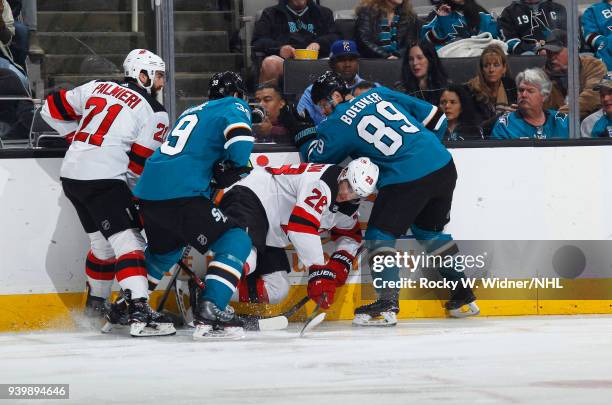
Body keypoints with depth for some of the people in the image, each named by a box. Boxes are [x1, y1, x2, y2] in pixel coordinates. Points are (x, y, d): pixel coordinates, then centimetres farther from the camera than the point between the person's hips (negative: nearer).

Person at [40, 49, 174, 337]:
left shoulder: (97, 87, 14)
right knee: (128, 242, -12)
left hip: (71, 175, 8)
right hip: (103, 180, -8)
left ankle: (95, 306, 35)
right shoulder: (154, 112, -3)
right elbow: (139, 163, -4)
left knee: (103, 243, 23)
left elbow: (54, 108, 18)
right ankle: (140, 313, -25)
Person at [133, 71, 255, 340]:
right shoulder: (233, 108, 6)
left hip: (147, 193, 8)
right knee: (235, 242, -4)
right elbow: (240, 139, -14)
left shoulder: (190, 113, 29)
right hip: (182, 194, -8)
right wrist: (232, 170, 1)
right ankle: (210, 310, -20)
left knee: (164, 248, 33)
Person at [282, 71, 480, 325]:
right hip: (444, 168, 7)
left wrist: (302, 131, 27)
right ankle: (463, 296, 29)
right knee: (429, 230, 25)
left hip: (406, 179, -7)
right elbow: (433, 117, 17)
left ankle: (388, 305, -6)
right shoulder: (379, 94, 16)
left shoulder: (337, 125, -1)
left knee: (380, 234, 4)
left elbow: (316, 157, 12)